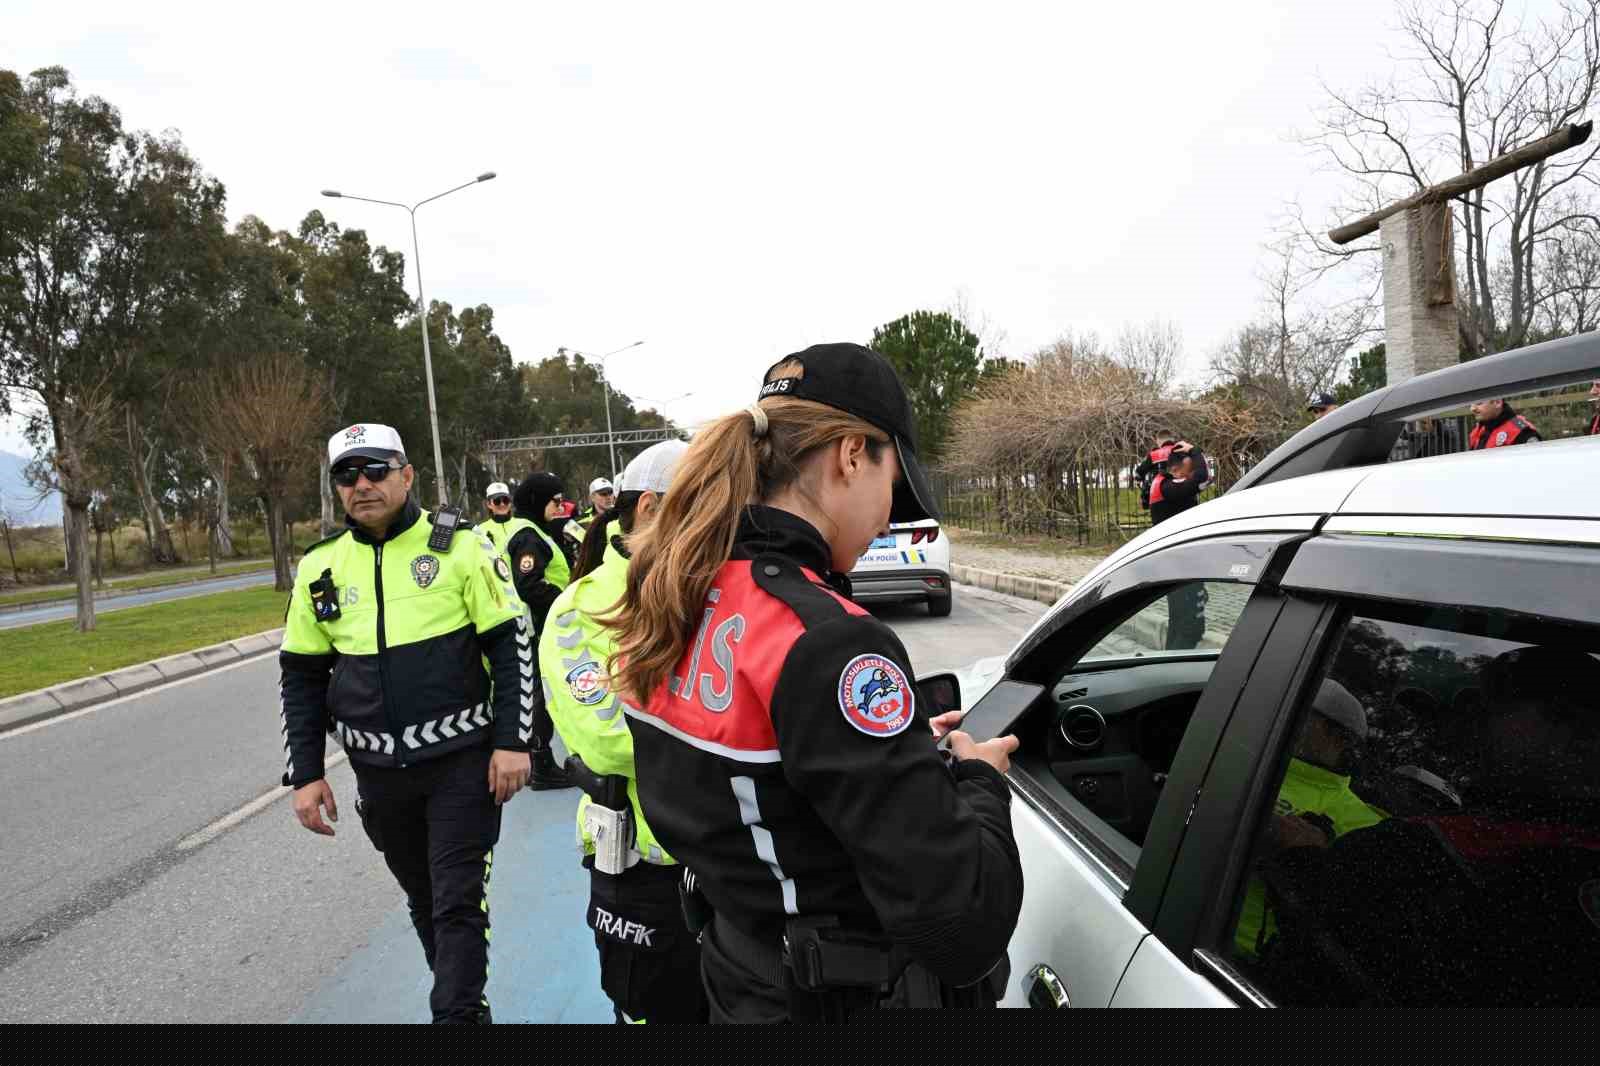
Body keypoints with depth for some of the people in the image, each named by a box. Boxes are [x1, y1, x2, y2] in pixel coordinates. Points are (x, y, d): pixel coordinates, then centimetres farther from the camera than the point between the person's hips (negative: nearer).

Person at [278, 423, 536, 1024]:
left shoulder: (459, 547, -7)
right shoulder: (321, 566, 4)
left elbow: (512, 645, -6)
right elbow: (302, 677, 10)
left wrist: (512, 740, -12)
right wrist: (304, 774, 6)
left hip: (463, 761, -4)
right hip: (379, 772, 5)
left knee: (459, 901, -1)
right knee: (424, 899, 19)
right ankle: (466, 1002, 38)